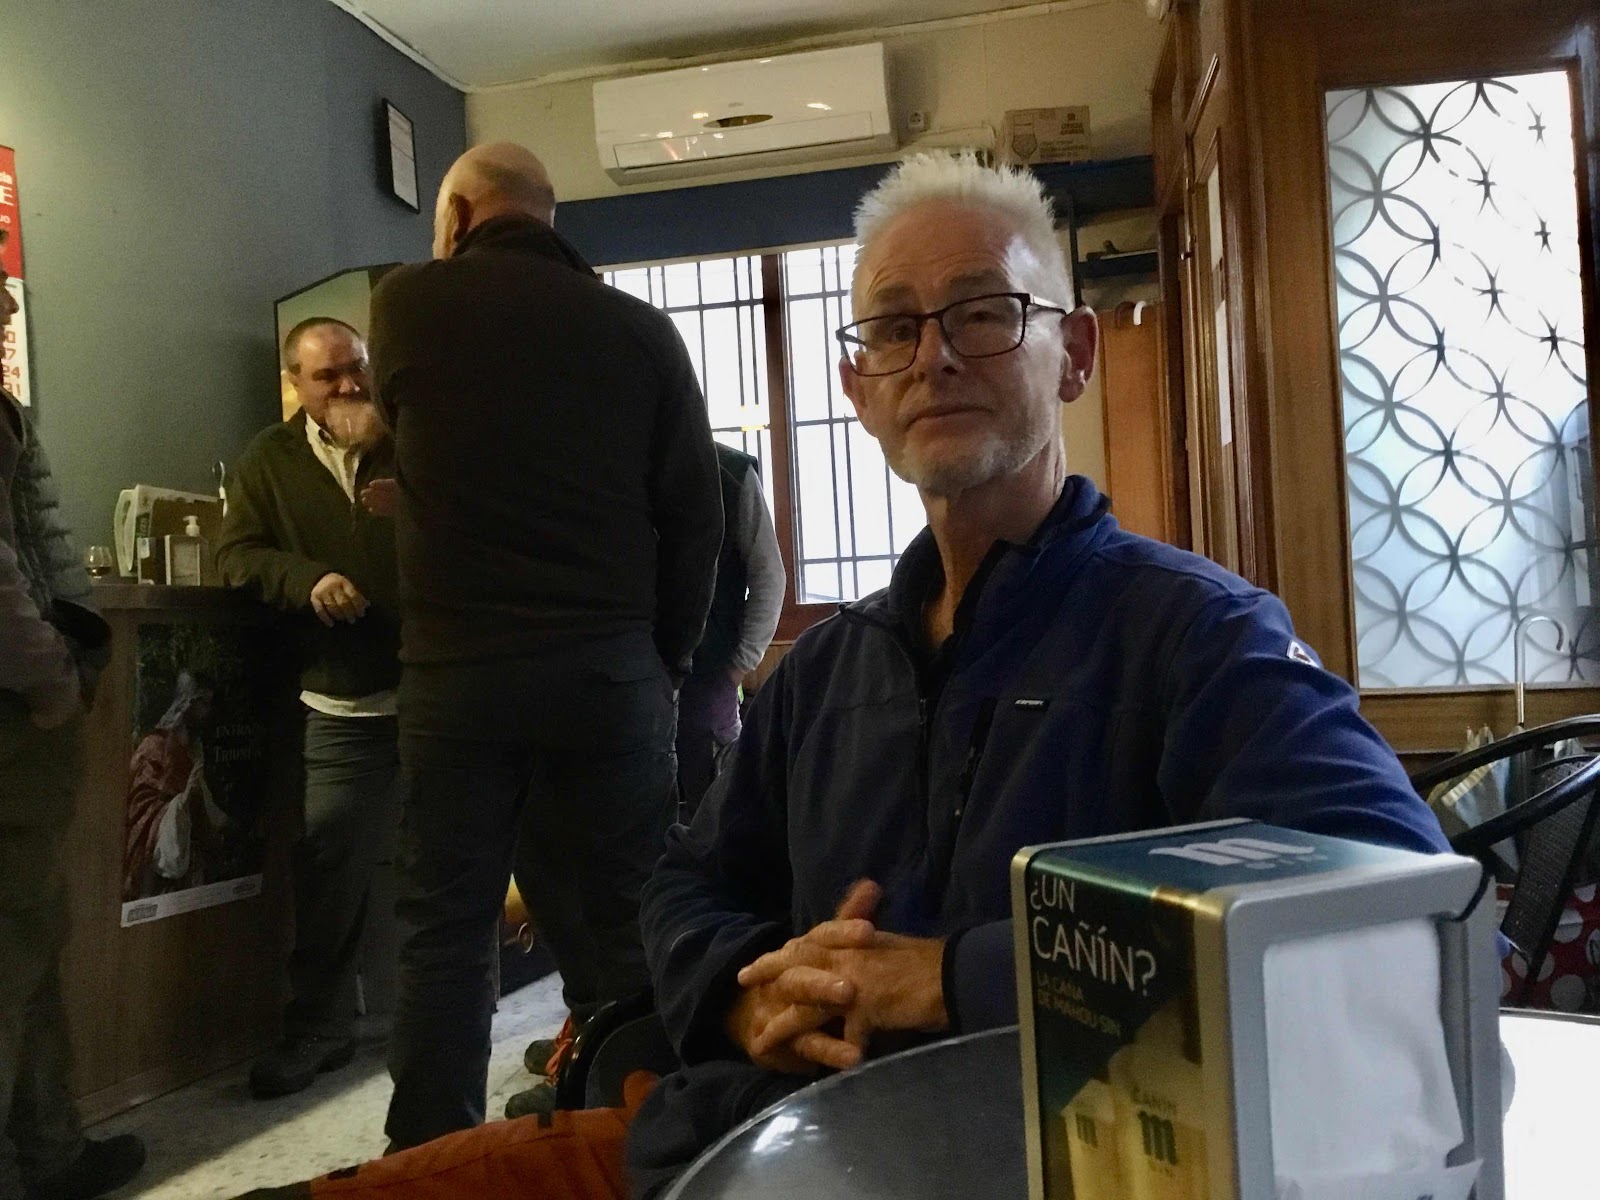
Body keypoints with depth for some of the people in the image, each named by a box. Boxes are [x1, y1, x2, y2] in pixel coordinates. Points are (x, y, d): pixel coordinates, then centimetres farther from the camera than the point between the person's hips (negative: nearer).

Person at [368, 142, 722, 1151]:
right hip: (610, 664, 0)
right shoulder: (642, 328, 2)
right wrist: (669, 656, 11)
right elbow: (696, 514, 2)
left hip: (456, 666, 0)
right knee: (635, 920, 9)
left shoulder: (409, 301, 3)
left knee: (446, 927, 10)